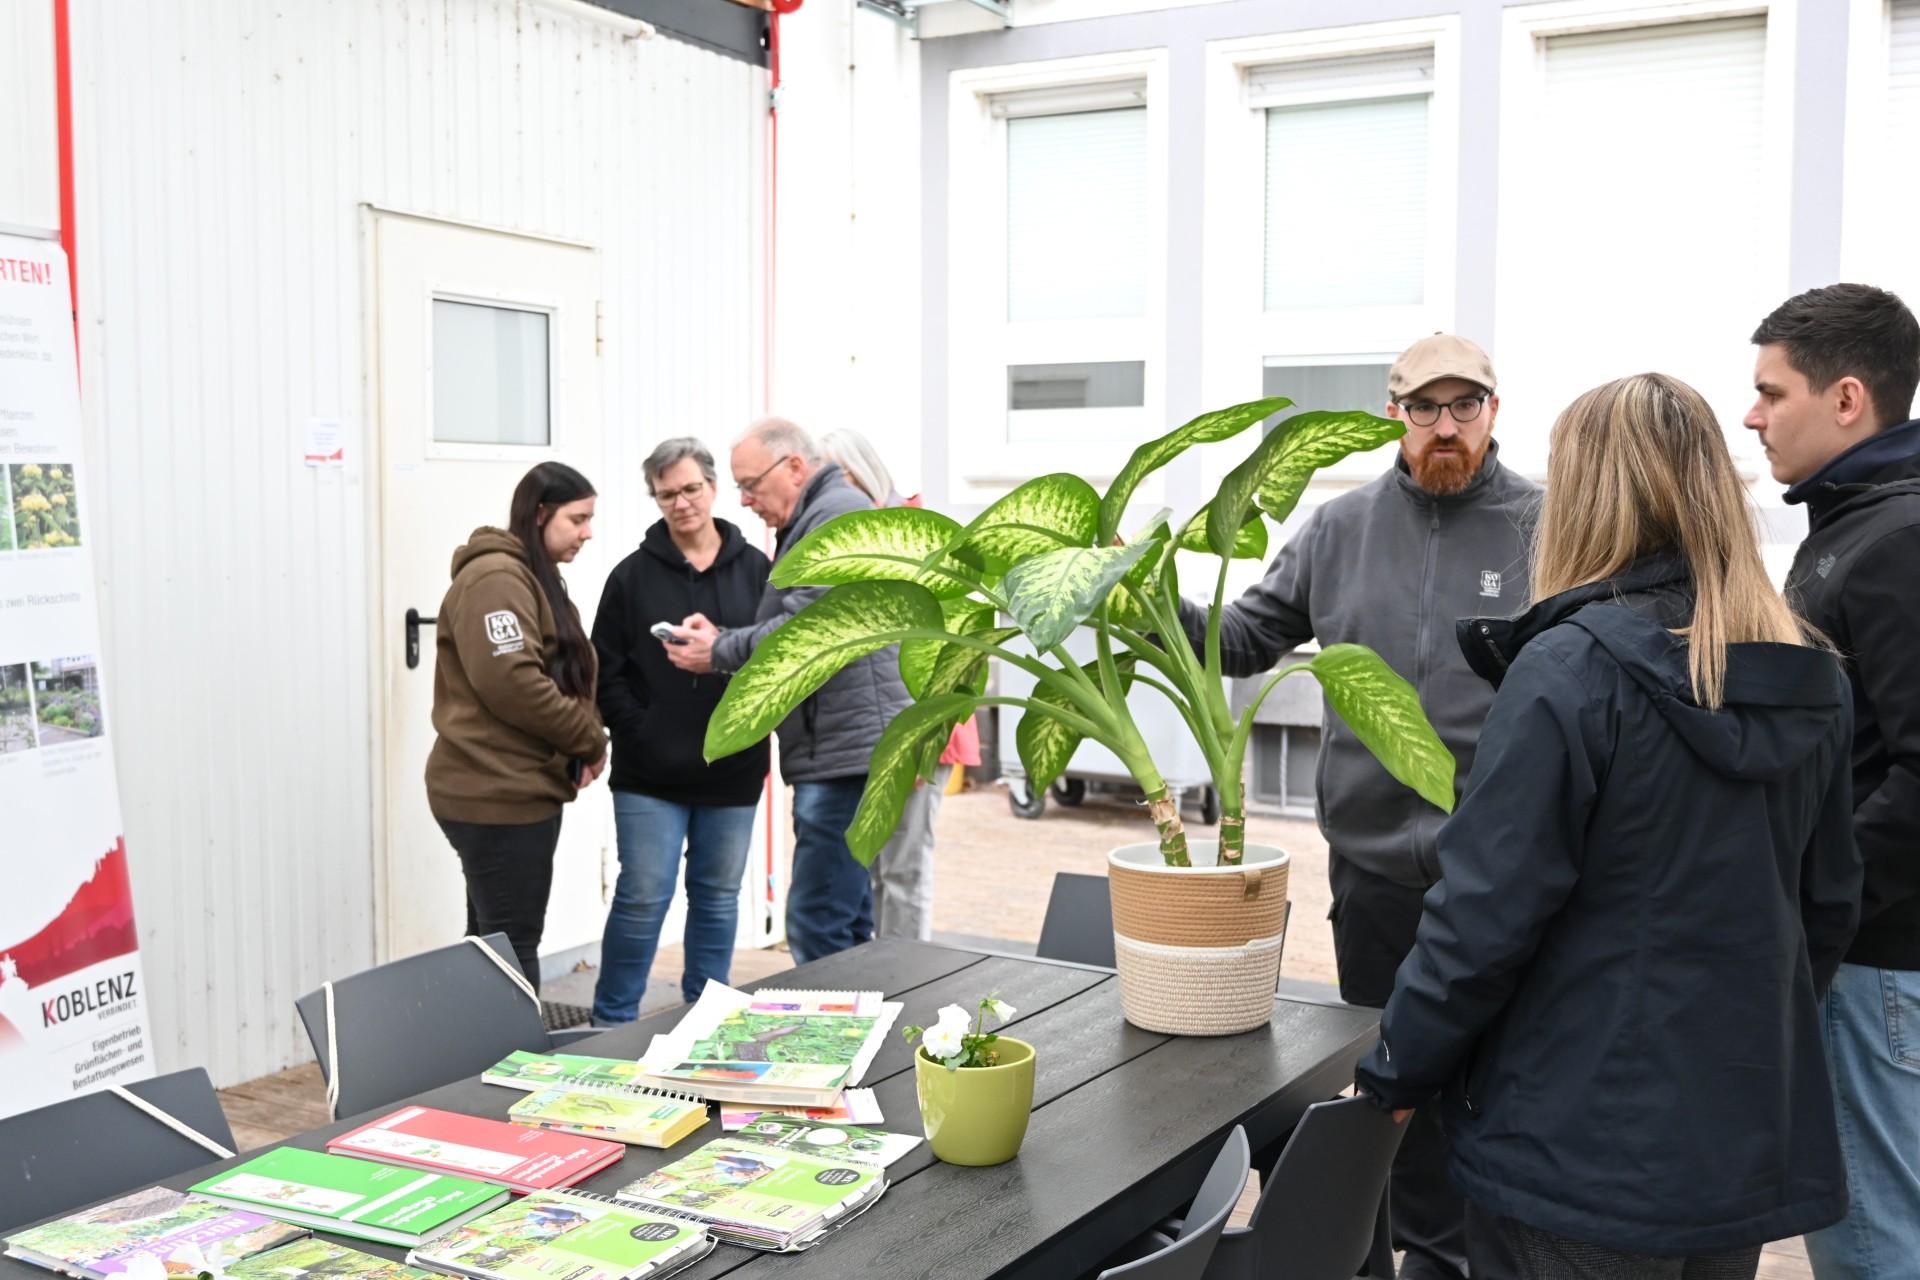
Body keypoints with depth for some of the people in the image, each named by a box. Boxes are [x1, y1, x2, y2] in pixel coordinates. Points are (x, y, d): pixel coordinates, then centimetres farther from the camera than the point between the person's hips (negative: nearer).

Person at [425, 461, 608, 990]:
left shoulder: (533, 578, 19)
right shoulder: (496, 578, -14)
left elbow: (559, 674, 21)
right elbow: (511, 681, -24)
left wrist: (583, 742, 2)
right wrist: (591, 740, -13)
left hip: (516, 788, 10)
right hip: (498, 793, -10)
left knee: (493, 942, 15)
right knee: (512, 947, -6)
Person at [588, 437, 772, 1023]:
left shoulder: (756, 570, 5)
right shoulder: (633, 575, 1)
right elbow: (606, 672, 1)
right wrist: (640, 734, -9)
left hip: (732, 772, 2)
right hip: (650, 774, -2)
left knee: (718, 896, 11)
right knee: (643, 897, -2)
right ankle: (611, 1021, 12)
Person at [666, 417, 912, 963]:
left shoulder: (838, 513, -11)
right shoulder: (809, 522, 23)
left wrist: (720, 653, -9)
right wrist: (722, 637, 6)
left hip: (848, 746, -11)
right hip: (839, 749, 11)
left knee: (817, 928, -11)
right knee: (846, 922, 16)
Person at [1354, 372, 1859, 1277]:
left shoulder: (1568, 671, -19)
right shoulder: (1809, 677, 2)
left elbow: (1488, 913, -18)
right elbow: (1829, 904, 10)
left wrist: (1399, 1069, -5)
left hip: (1584, 1156, -7)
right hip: (1756, 1138, 7)